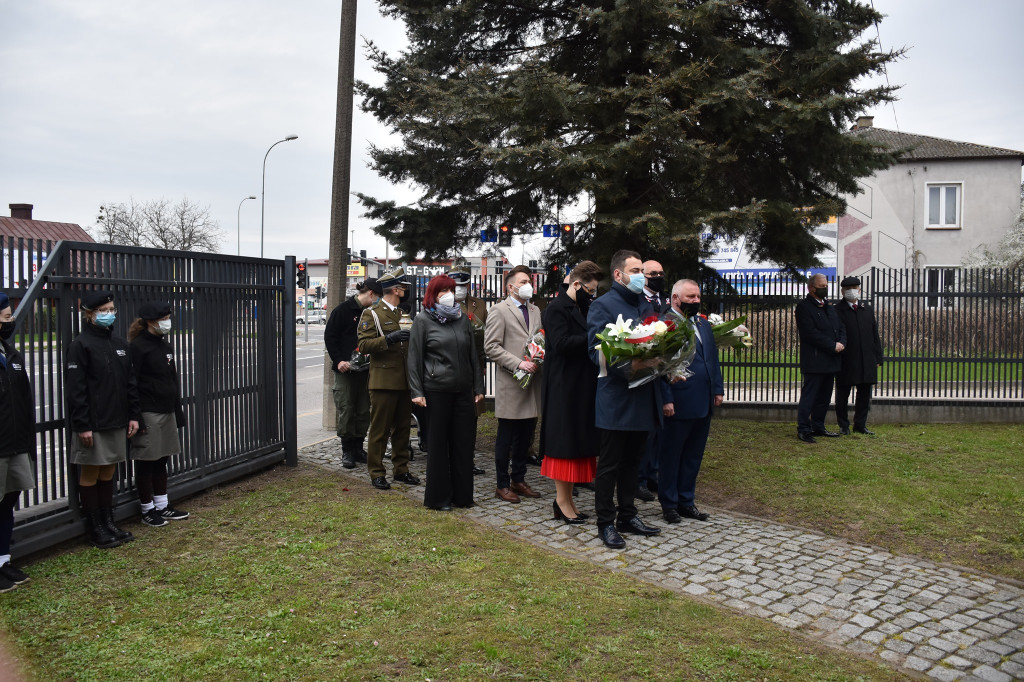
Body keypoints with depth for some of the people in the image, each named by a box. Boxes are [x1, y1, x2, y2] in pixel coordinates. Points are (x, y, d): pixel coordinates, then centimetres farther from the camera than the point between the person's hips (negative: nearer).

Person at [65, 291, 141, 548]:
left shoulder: (119, 343, 11)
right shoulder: (80, 345, -10)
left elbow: (130, 382, 14)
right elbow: (75, 389, -13)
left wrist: (134, 415, 9)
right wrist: (82, 425, -16)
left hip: (117, 421, 6)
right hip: (93, 424, -6)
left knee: (109, 471, 14)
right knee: (90, 473, 4)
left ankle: (108, 523, 24)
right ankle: (95, 528, 14)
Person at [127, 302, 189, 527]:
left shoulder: (165, 346, 13)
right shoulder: (138, 347, -12)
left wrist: (178, 412, 17)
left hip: (167, 412, 8)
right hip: (148, 414, -8)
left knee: (162, 460, 14)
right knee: (146, 462, 3)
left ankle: (162, 506, 24)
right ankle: (148, 510, 13)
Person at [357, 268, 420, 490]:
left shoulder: (403, 313, 19)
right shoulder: (371, 314, -4)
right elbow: (364, 345, -13)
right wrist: (389, 339, -23)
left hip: (404, 380, 7)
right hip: (383, 380, -7)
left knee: (402, 428, 11)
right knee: (379, 429, -2)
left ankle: (401, 469, 20)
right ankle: (376, 473, 7)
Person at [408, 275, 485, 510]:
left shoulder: (463, 319, 13)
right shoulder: (423, 320, 0)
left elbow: (472, 355, 16)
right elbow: (414, 358, -1)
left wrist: (478, 387, 12)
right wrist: (416, 391, -8)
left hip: (463, 390, 4)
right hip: (437, 391, -4)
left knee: (464, 441, 6)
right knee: (439, 443, 4)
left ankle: (462, 494, 19)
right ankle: (439, 497, 15)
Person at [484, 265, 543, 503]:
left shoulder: (535, 311, 16)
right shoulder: (499, 311, -5)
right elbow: (491, 347, -11)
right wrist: (518, 363, -18)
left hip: (532, 382, 6)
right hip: (510, 384, -6)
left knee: (525, 437, 13)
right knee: (506, 438, 3)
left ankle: (518, 480, 25)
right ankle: (502, 485, 13)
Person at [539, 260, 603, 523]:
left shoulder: (583, 308, 16)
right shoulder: (557, 308, -11)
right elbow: (561, 343, -23)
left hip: (582, 387, 9)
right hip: (563, 388, -9)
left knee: (576, 443, 11)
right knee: (564, 443, -3)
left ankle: (566, 499, 19)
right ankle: (563, 502, 6)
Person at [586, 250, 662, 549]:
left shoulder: (645, 305, 16)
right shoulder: (603, 305, -9)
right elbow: (596, 351, -17)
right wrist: (627, 367, -31)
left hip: (643, 397, 8)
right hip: (616, 399, -8)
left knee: (632, 462, 17)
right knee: (609, 464, 3)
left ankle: (628, 516, 29)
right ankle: (606, 523, 13)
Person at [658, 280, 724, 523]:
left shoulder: (703, 323, 14)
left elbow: (713, 358, 19)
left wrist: (718, 389, 11)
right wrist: (666, 399, -17)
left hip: (703, 403, 8)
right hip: (678, 404, -8)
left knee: (694, 455, 15)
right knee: (670, 455, 6)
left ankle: (686, 501, 27)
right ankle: (669, 504, 19)